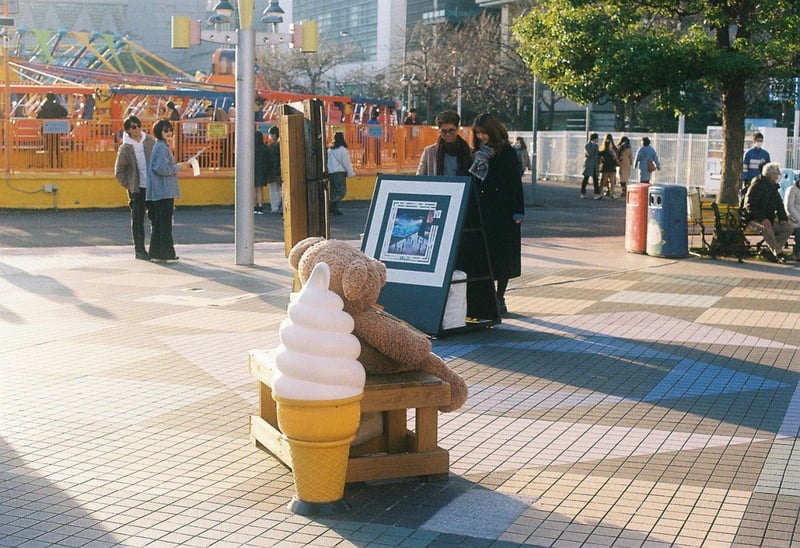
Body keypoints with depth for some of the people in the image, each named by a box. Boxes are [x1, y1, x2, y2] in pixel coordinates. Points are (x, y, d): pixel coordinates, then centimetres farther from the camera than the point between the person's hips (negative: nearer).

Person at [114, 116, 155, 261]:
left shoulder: (150, 141, 3)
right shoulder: (125, 148, -6)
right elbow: (119, 172, 1)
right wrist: (129, 186, -4)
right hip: (137, 189, -3)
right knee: (137, 219, 1)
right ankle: (139, 250, 7)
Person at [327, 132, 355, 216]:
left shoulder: (330, 150, 10)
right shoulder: (343, 150, -8)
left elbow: (328, 162, 13)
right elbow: (346, 163, -6)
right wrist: (351, 173, 2)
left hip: (330, 173, 6)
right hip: (340, 172, -6)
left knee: (334, 191, 11)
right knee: (341, 190, -5)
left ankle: (335, 209, 10)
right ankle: (333, 206, -22)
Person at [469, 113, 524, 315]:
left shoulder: (507, 153, -3)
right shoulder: (479, 154, 12)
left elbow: (516, 183, -5)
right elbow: (473, 183, 14)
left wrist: (518, 212, -11)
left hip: (503, 212, -4)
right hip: (482, 212, 4)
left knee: (502, 255, 1)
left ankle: (499, 298, 8)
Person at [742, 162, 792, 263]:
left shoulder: (774, 187, 16)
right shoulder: (757, 185, -12)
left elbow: (779, 206, 19)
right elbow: (749, 205, -21)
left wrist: (783, 219, -2)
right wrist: (763, 219, -32)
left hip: (768, 220, 9)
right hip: (753, 220, -9)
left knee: (788, 227, -4)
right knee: (766, 228, -37)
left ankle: (768, 250, -8)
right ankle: (778, 253, -30)